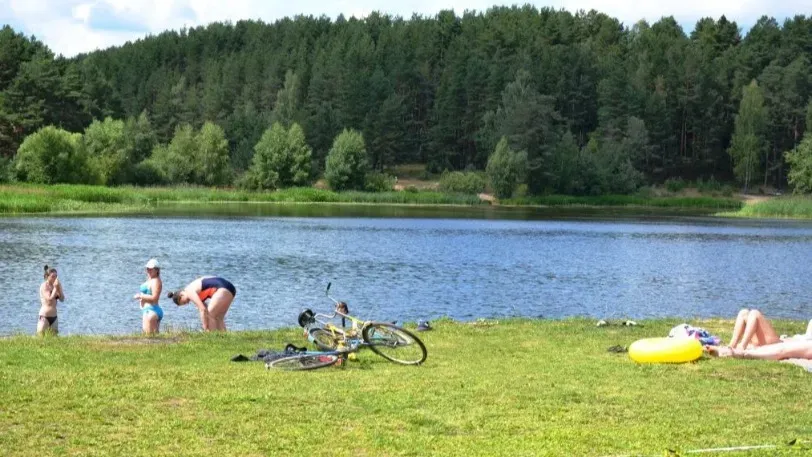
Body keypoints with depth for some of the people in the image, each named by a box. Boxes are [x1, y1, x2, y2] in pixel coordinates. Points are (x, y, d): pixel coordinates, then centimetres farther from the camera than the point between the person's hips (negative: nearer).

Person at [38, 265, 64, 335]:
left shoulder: (57, 285, 9)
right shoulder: (44, 286, -8)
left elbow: (62, 299, 3)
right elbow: (50, 298, -19)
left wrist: (59, 287, -6)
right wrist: (55, 287, -12)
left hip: (54, 317, 6)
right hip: (44, 316, -6)